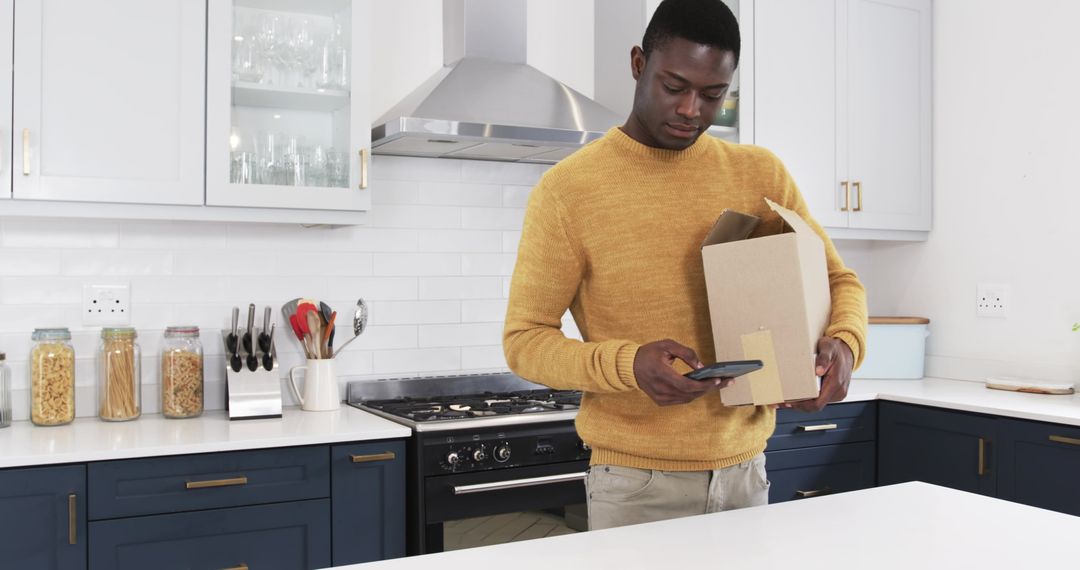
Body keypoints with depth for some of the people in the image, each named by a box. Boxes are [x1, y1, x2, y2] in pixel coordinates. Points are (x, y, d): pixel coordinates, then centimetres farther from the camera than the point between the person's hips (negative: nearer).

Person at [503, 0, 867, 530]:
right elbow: (524, 339, -8)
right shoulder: (566, 188, -9)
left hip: (746, 470, 4)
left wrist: (844, 343, -13)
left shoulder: (761, 174, 2)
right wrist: (628, 364, -25)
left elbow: (839, 280, 10)